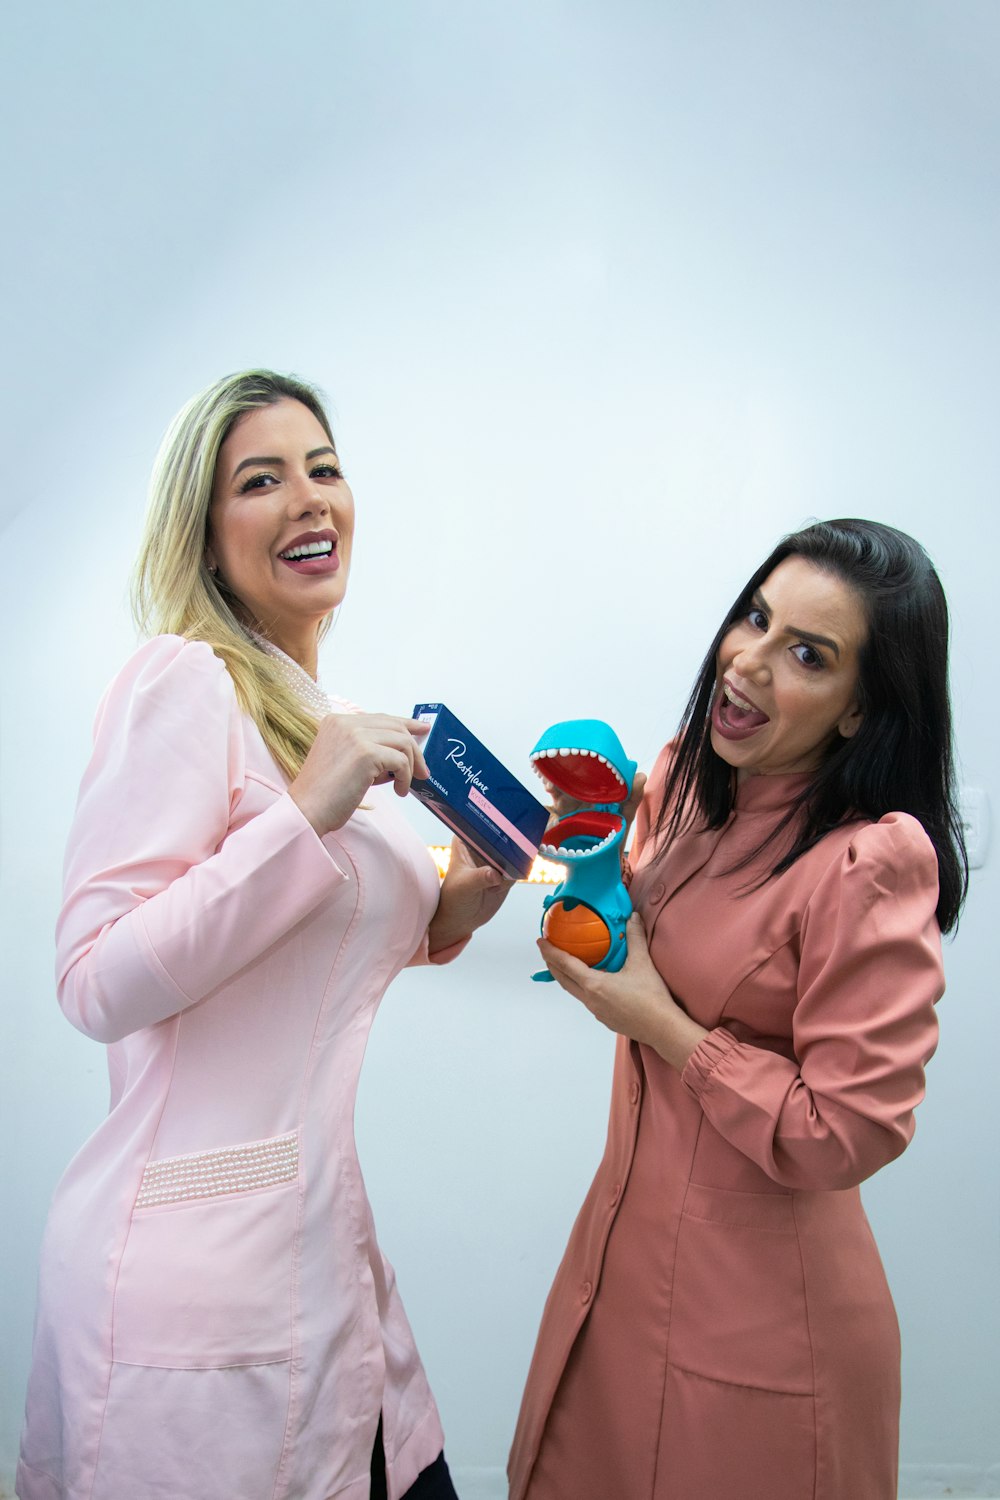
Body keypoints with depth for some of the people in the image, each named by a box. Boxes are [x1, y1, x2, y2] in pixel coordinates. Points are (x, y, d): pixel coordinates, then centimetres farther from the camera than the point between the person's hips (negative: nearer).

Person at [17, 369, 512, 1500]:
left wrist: (452, 908, 5)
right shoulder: (184, 681, -13)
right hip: (198, 1253, -8)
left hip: (317, 1228, 8)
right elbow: (97, 984, -20)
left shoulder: (317, 720, 12)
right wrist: (310, 811, -24)